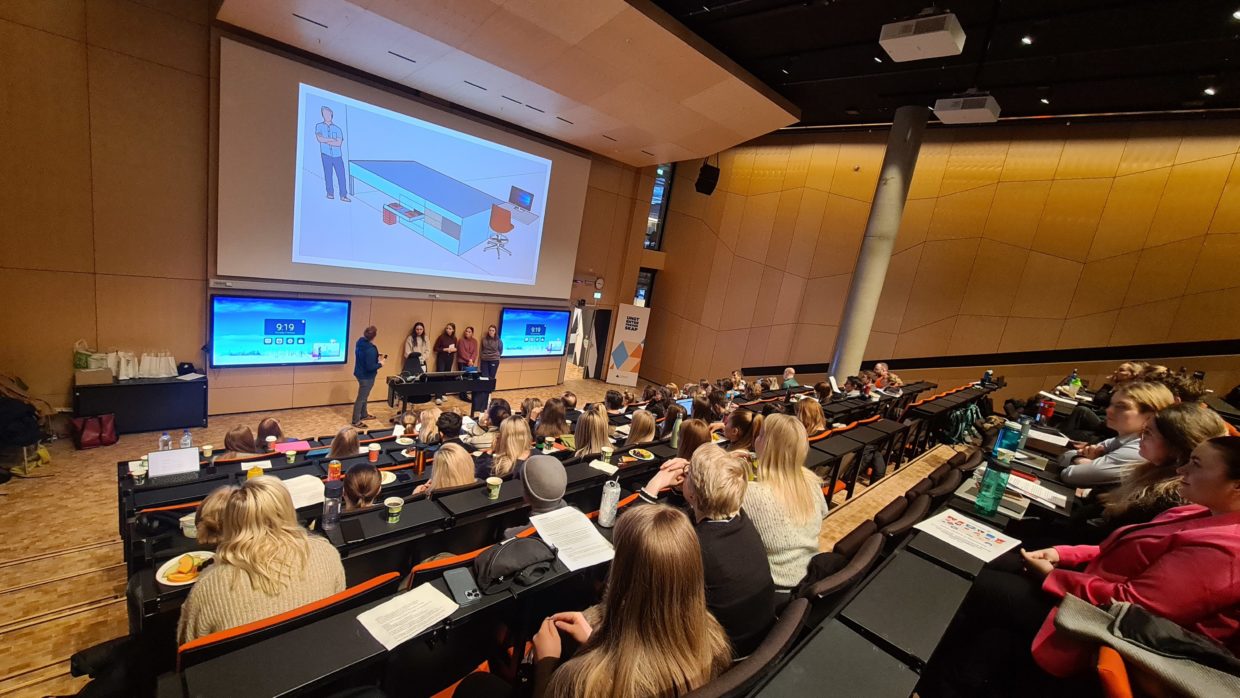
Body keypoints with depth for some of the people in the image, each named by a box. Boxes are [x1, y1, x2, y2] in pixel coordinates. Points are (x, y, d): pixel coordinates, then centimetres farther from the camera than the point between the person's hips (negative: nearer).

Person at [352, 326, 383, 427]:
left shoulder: (360, 342, -2)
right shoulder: (371, 349, -30)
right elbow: (370, 367, -28)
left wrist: (377, 358, 8)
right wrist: (380, 364, -11)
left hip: (360, 373, 9)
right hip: (366, 376, -9)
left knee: (364, 396, 24)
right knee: (361, 398, 3)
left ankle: (364, 414, 41)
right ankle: (356, 421, 14)